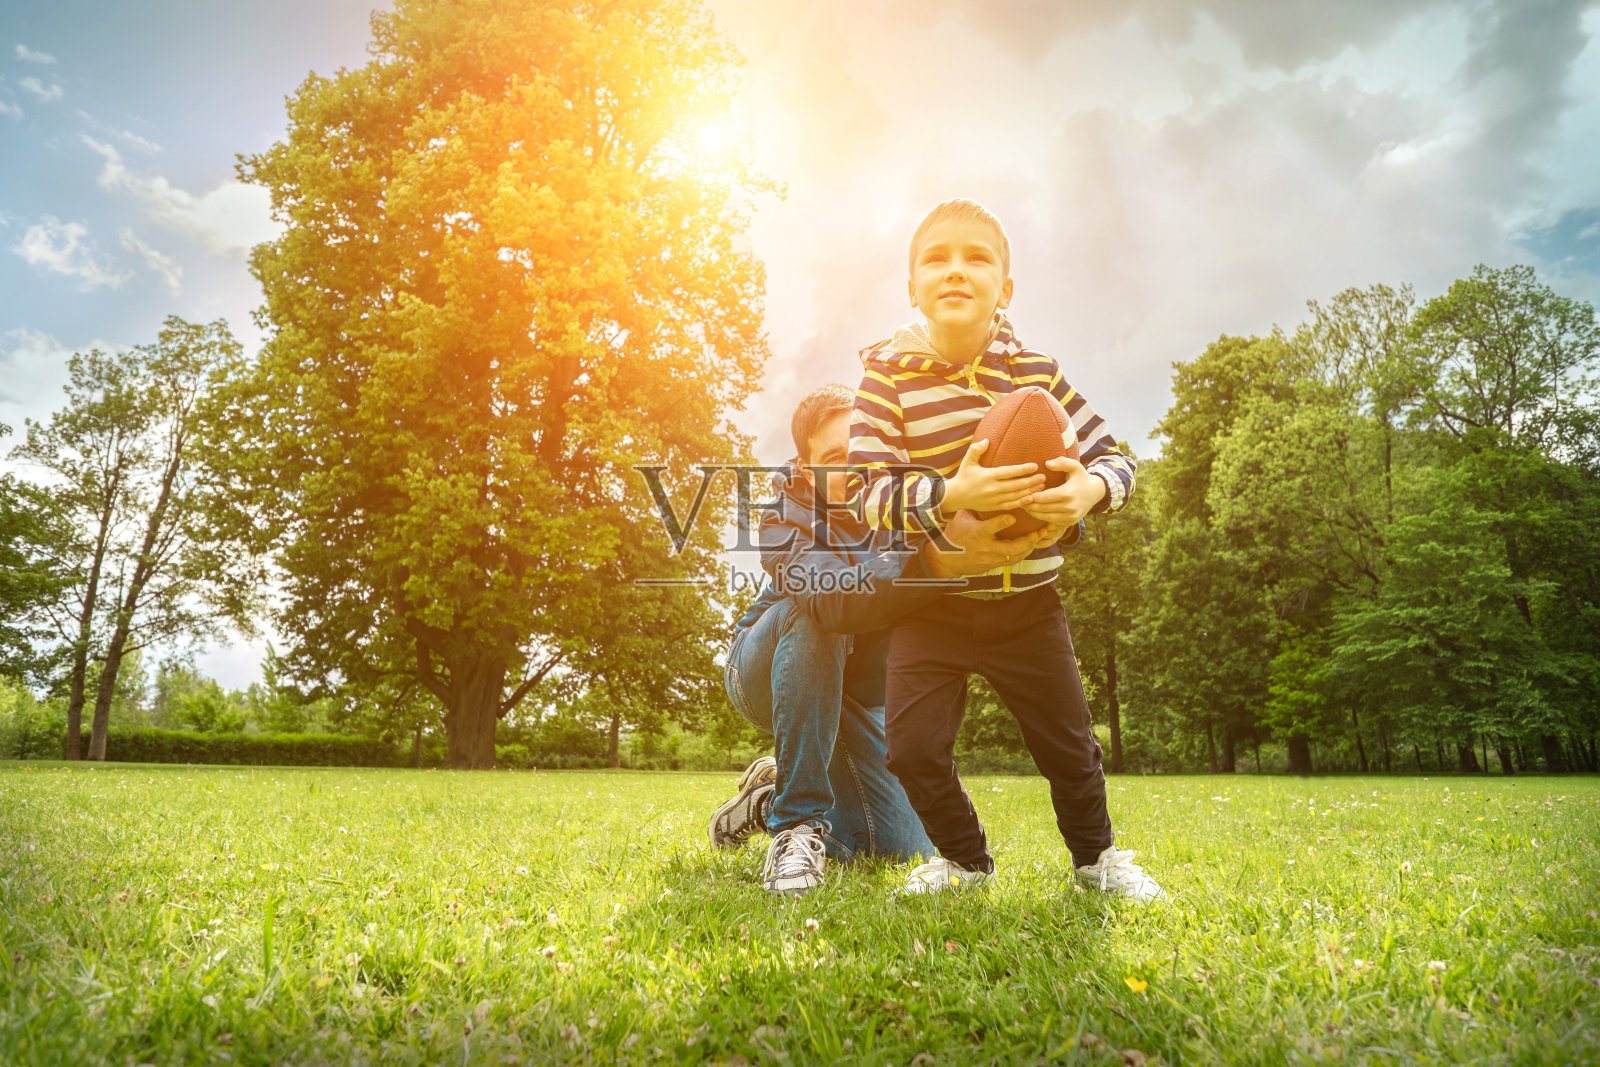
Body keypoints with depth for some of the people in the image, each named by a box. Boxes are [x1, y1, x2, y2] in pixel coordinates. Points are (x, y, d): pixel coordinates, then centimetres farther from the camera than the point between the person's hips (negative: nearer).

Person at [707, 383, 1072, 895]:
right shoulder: (784, 509, -25)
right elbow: (830, 593, -47)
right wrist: (938, 559, -64)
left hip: (854, 695, 4)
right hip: (765, 669, -3)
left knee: (906, 850, -6)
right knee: (814, 616, -38)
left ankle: (771, 797, 19)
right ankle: (797, 820, -27)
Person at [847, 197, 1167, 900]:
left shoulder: (1037, 372, -2)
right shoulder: (887, 375, -10)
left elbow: (1113, 457, 2)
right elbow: (872, 496, -18)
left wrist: (1090, 488, -21)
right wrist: (950, 495, -35)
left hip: (1028, 604, 2)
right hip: (931, 605, -1)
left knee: (1067, 745, 12)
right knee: (914, 746, -7)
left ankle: (1096, 854, 42)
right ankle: (964, 857, 24)